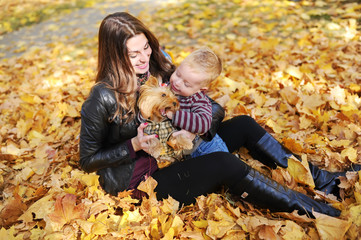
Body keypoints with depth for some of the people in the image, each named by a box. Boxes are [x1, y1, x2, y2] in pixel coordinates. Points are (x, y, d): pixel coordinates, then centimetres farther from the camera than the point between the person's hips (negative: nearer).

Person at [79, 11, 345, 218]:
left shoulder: (157, 66, -5)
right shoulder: (102, 98, -21)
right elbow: (88, 159, -11)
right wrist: (134, 145, -24)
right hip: (137, 178, -6)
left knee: (243, 125, -2)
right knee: (225, 164, -28)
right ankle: (308, 209, -12)